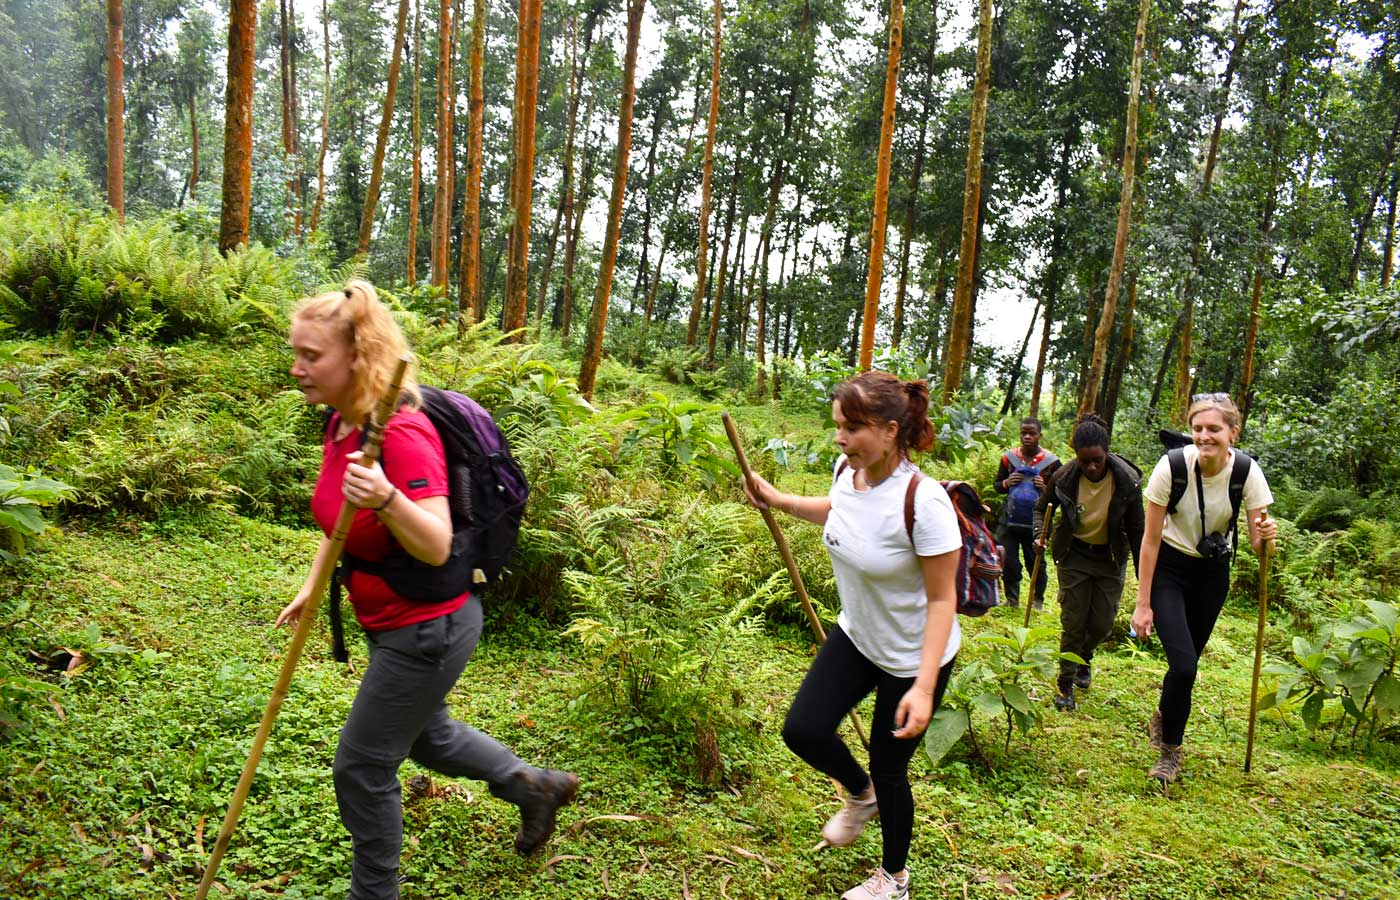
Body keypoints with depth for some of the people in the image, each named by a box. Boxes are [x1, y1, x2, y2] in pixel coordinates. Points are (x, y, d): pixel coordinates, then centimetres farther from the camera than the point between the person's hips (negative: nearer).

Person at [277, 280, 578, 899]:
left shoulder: (401, 434, -28)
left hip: (429, 626, -9)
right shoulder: (341, 422, -1)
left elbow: (436, 547, -33)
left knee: (362, 767, 5)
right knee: (422, 734, 27)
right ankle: (537, 787, 46)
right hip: (393, 622, 10)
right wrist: (311, 585, 14)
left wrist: (386, 498, -49)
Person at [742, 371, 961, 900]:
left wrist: (924, 686, -27)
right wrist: (776, 500, 10)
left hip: (913, 658, -6)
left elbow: (942, 599, -25)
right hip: (856, 637, 6)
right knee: (803, 730, 0)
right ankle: (861, 796, 35)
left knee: (888, 766, 10)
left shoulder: (924, 501, -33)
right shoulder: (847, 470, -12)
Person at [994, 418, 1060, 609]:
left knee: (1036, 563, 10)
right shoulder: (1009, 457, 2)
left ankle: (1038, 600, 29)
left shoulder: (1051, 461, -5)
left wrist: (1045, 488, -18)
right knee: (1008, 562, 3)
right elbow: (996, 485, 12)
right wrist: (1007, 483, -9)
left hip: (1036, 523, -2)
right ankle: (1012, 599, 20)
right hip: (1010, 520, 2)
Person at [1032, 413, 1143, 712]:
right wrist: (1040, 534, -18)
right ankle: (1065, 683, 18)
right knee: (1073, 623, 0)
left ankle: (1084, 657, 40)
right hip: (1074, 554, -1)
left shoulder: (1127, 480, -20)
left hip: (1110, 558, 1)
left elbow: (1136, 530, -8)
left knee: (1102, 624, 7)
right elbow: (1041, 508, 1)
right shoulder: (1064, 477, -19)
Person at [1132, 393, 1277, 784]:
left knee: (1187, 661, 10)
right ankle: (1170, 749, 9)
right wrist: (1143, 604, -13)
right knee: (1183, 664, -14)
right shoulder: (1172, 466, -23)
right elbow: (1151, 539, -16)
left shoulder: (1247, 471, -17)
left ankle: (1163, 717, 42)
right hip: (1169, 566, -3)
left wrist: (1265, 536, -35)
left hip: (1213, 571, 3)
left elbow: (1258, 543, -10)